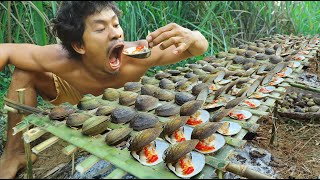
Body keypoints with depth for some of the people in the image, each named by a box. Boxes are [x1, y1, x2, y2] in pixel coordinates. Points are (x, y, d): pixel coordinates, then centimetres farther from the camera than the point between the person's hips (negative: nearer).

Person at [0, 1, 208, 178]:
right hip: (75, 104, 0)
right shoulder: (60, 60, -38)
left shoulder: (139, 54, -39)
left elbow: (200, 46, -33)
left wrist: (190, 37, -57)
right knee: (26, 72, -20)